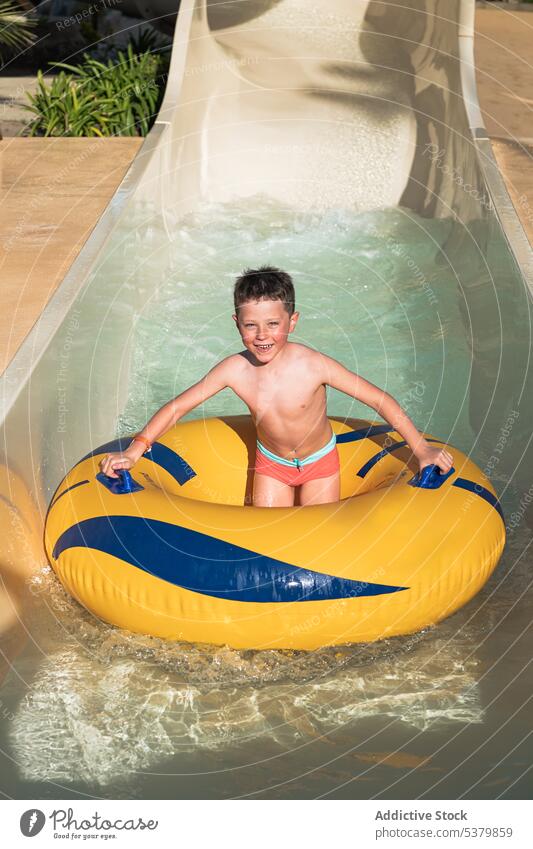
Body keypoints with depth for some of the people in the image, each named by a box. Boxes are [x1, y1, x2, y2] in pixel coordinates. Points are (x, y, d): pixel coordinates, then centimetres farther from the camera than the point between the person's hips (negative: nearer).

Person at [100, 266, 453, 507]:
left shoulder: (314, 365, -31)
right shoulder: (235, 369, -24)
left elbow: (381, 400, -24)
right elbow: (177, 407, -14)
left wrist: (422, 449, -22)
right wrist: (134, 451, -18)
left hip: (320, 462, -2)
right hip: (271, 464, 2)